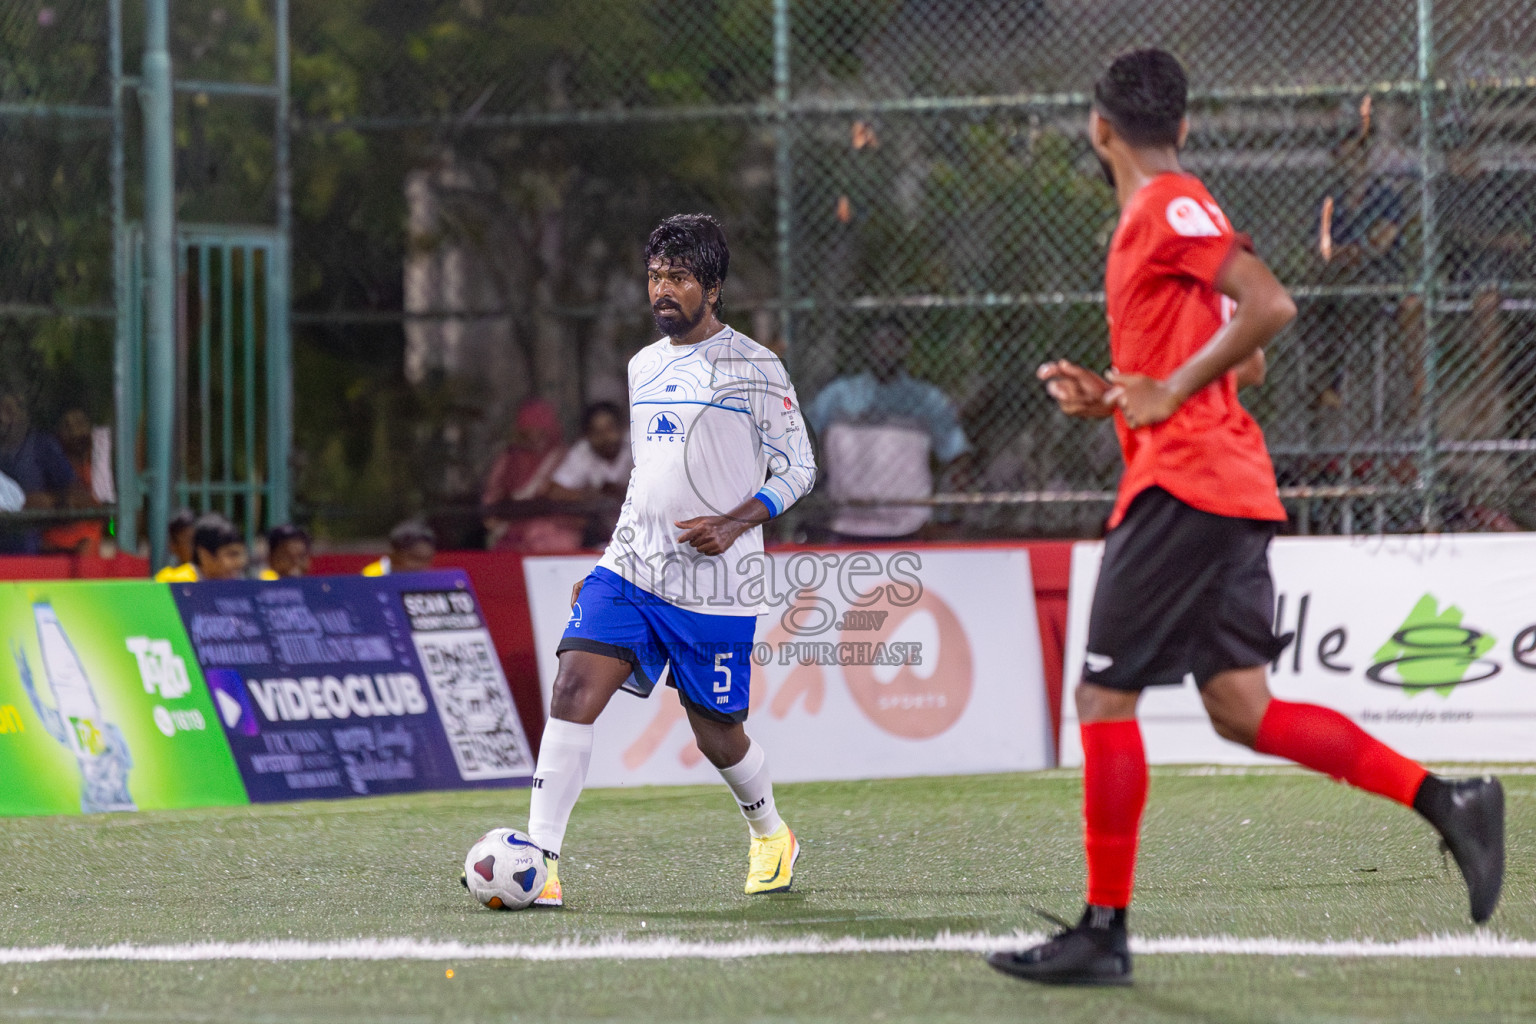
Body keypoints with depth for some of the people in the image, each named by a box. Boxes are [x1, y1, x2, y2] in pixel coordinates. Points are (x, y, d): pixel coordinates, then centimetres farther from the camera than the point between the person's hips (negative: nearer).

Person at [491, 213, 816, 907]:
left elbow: (798, 469, -3)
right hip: (630, 570, 5)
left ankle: (770, 837, 37)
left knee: (716, 734, 5)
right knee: (574, 688, -16)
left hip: (712, 584, -5)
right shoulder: (643, 367, 14)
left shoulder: (753, 368, -5)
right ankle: (541, 861, -19)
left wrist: (735, 522, -18)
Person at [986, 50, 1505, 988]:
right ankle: (1446, 801, -2)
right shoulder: (1168, 216, 20)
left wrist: (1168, 393, -16)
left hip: (1185, 487, -10)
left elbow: (1270, 307, -21)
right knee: (1241, 709, 5)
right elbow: (1240, 358, 27)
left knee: (1105, 696, -5)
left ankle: (1104, 933, -3)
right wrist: (1114, 399, 17)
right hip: (1229, 488, 10)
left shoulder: (1168, 207, -9)